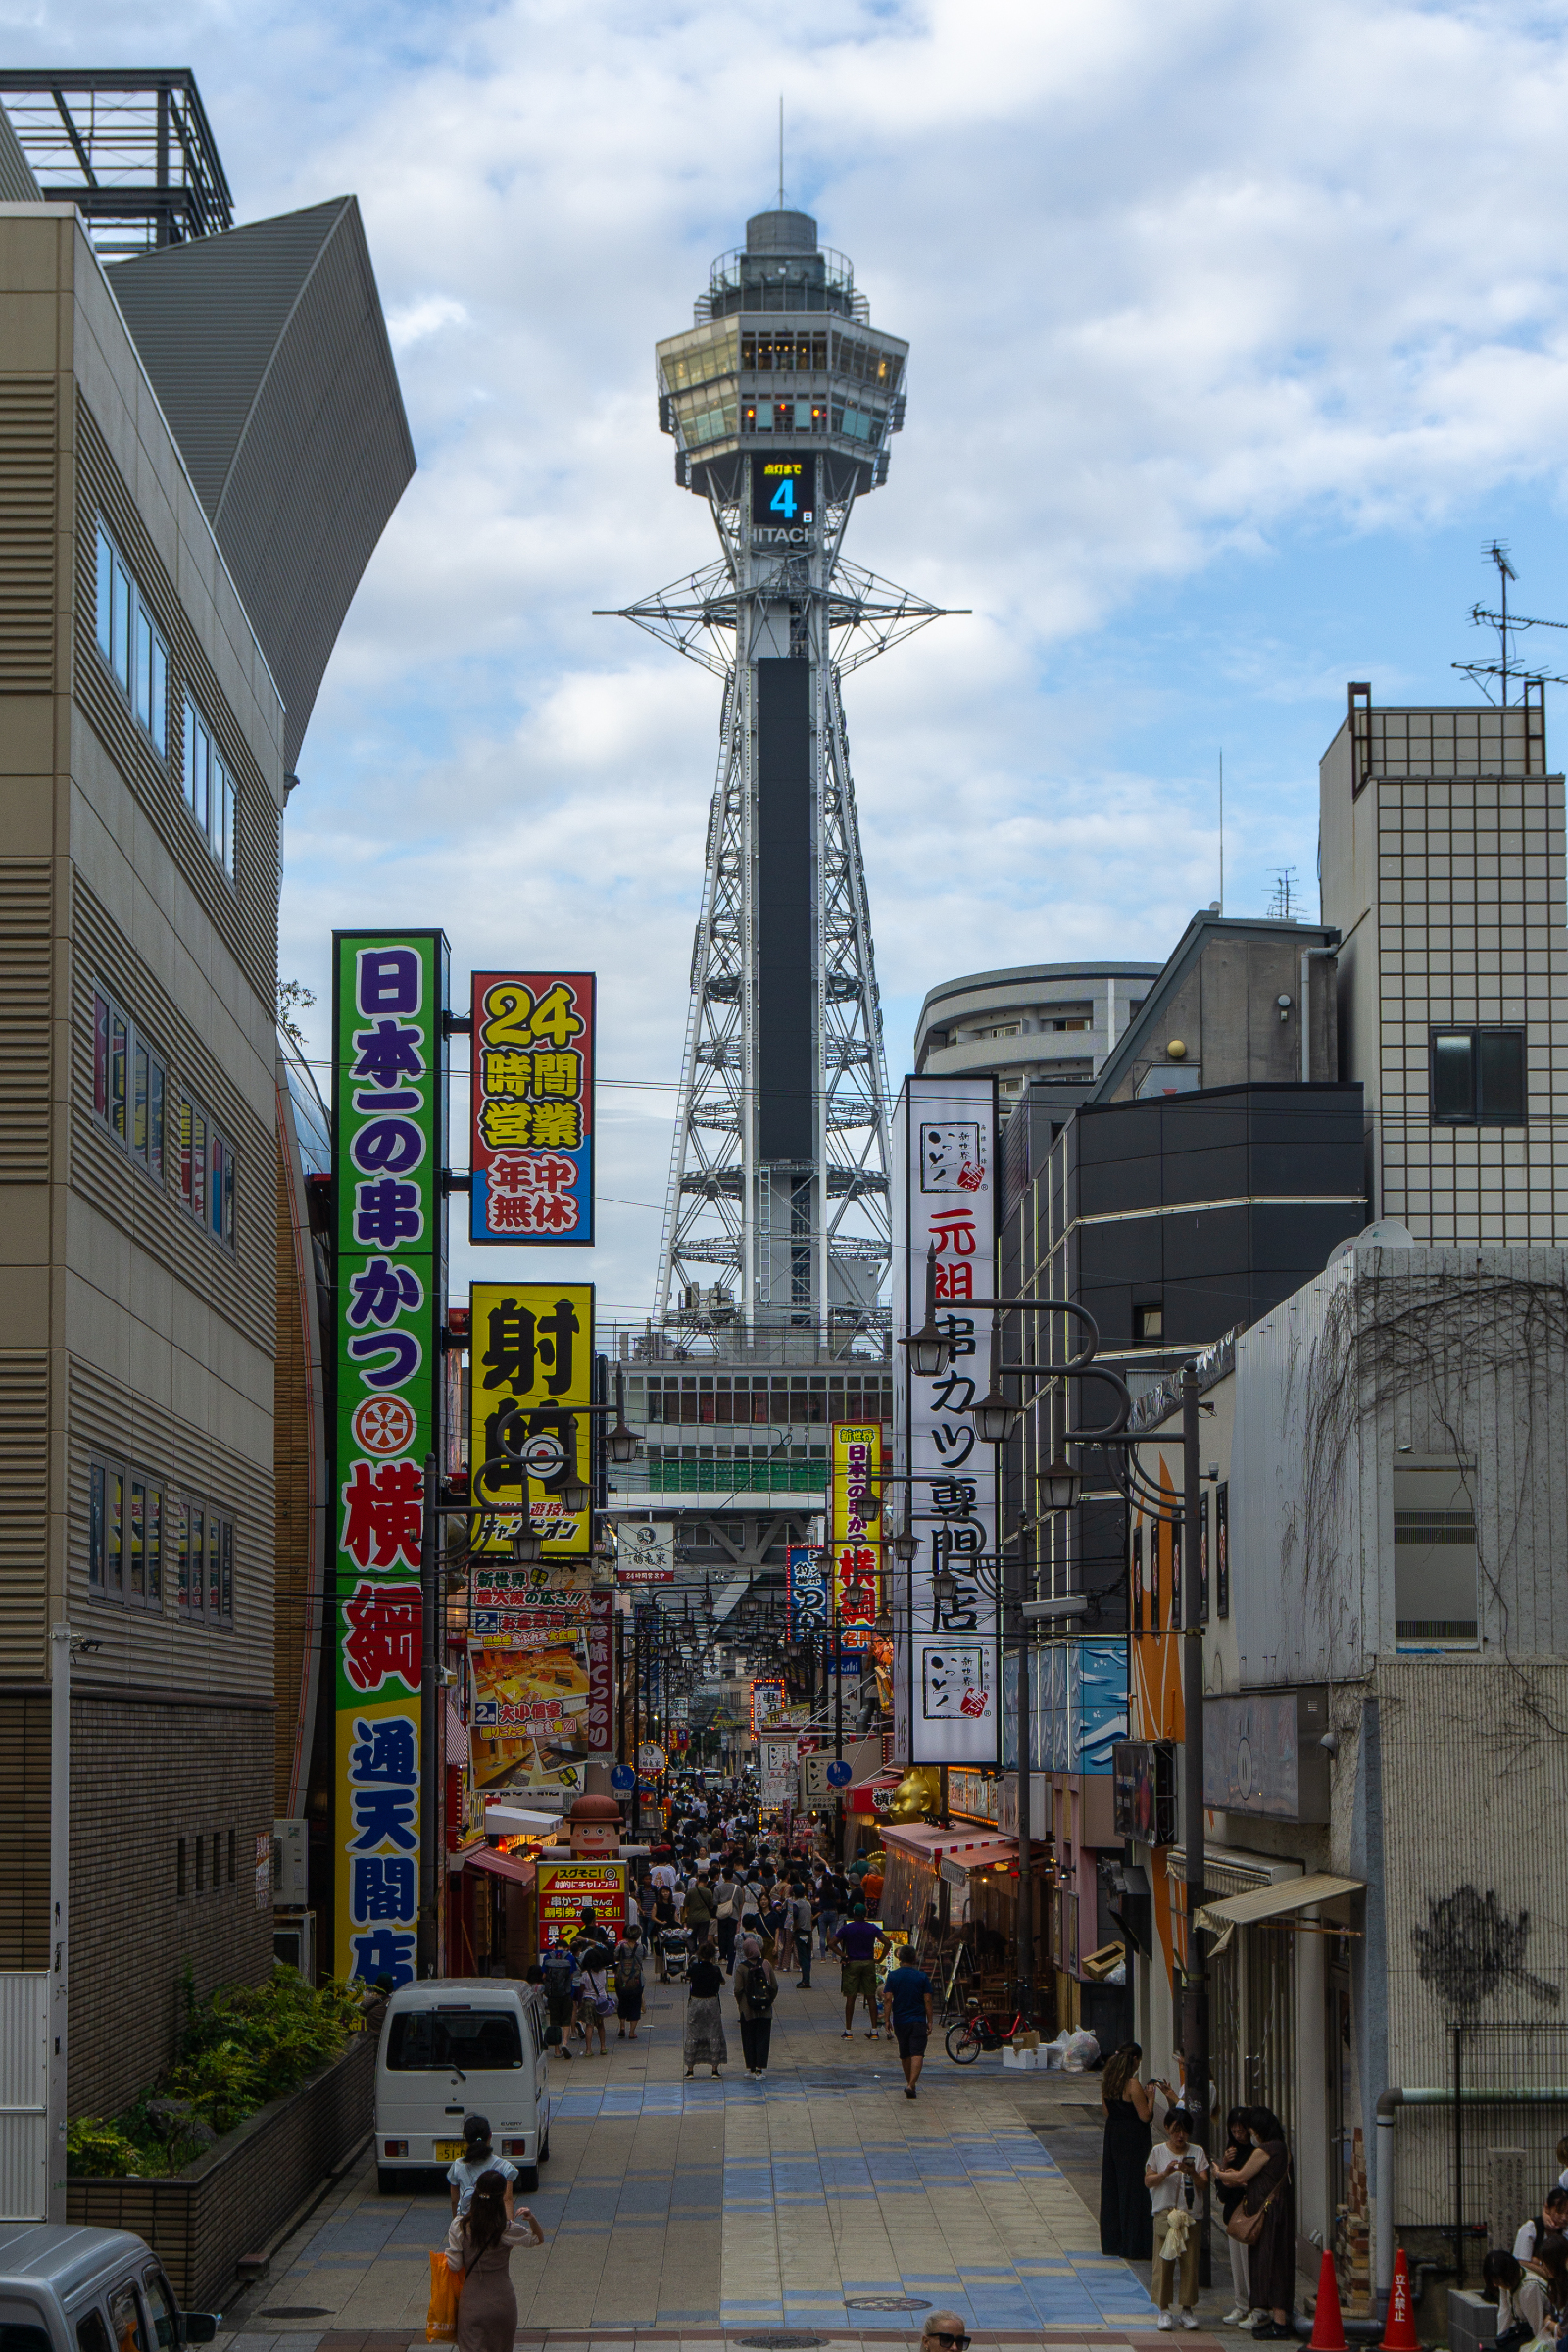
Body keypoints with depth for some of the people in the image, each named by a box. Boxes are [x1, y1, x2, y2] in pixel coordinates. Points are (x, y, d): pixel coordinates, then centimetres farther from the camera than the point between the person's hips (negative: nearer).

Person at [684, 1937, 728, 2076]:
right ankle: (715, 2069, 6)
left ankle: (690, 2069, 9)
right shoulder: (715, 1969, -11)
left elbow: (688, 1980, 11)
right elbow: (722, 1982, 7)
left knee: (692, 2036, 9)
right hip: (712, 2003, -1)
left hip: (695, 2003, 1)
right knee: (714, 2036, 8)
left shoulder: (694, 1967, -7)